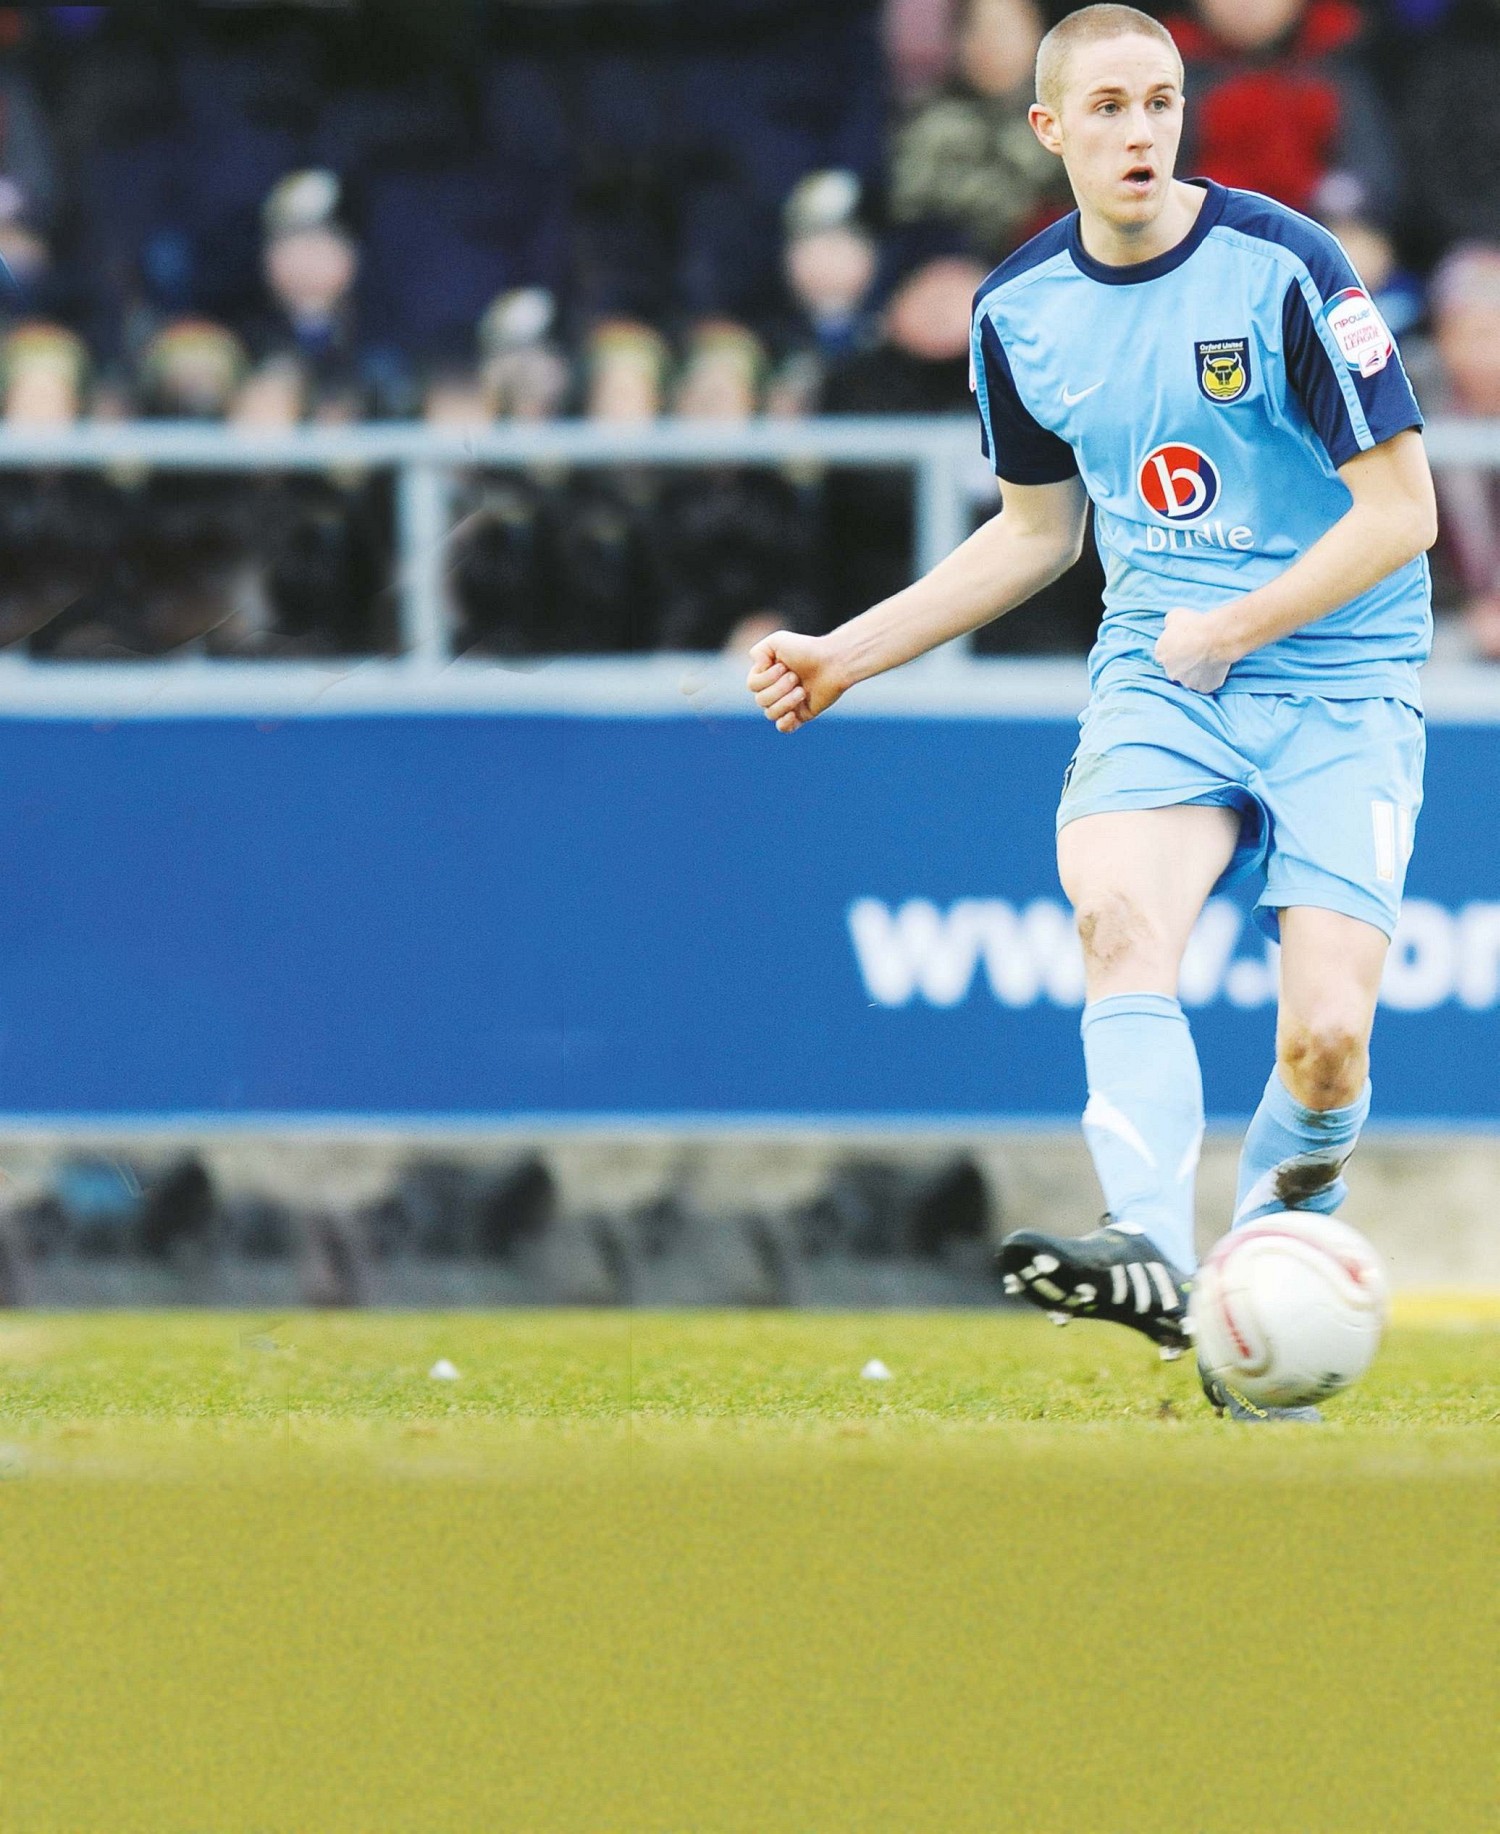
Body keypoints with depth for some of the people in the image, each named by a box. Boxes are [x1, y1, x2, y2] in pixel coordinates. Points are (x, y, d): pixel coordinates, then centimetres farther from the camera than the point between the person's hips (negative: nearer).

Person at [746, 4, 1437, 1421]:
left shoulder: (1280, 265, -11)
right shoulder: (1021, 308, 5)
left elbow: (1401, 510, -10)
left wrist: (1237, 626, -17)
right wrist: (847, 653, 17)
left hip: (1338, 679, -3)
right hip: (1155, 672, 3)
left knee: (1325, 1039, -16)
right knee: (1116, 915, -29)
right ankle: (1152, 1257, -44)